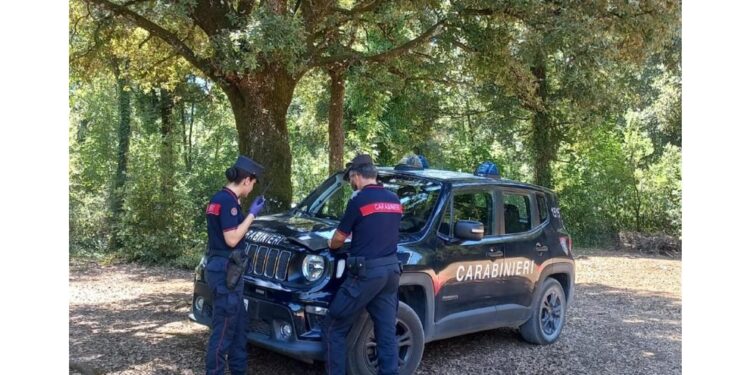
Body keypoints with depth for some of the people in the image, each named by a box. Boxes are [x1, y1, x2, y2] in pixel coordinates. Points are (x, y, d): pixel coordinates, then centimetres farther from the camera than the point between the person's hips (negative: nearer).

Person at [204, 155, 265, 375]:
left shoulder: (220, 197, 13)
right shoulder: (228, 201, -18)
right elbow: (232, 239, -21)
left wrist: (250, 213, 14)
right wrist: (252, 214, -14)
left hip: (221, 268, 10)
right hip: (225, 270, -10)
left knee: (239, 324, 17)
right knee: (224, 327, -3)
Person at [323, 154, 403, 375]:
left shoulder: (359, 201, -10)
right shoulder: (394, 200, 10)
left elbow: (339, 239, -2)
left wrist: (331, 244, 20)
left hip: (366, 271, -7)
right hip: (391, 269, 7)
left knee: (334, 329, 3)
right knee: (387, 331, 10)